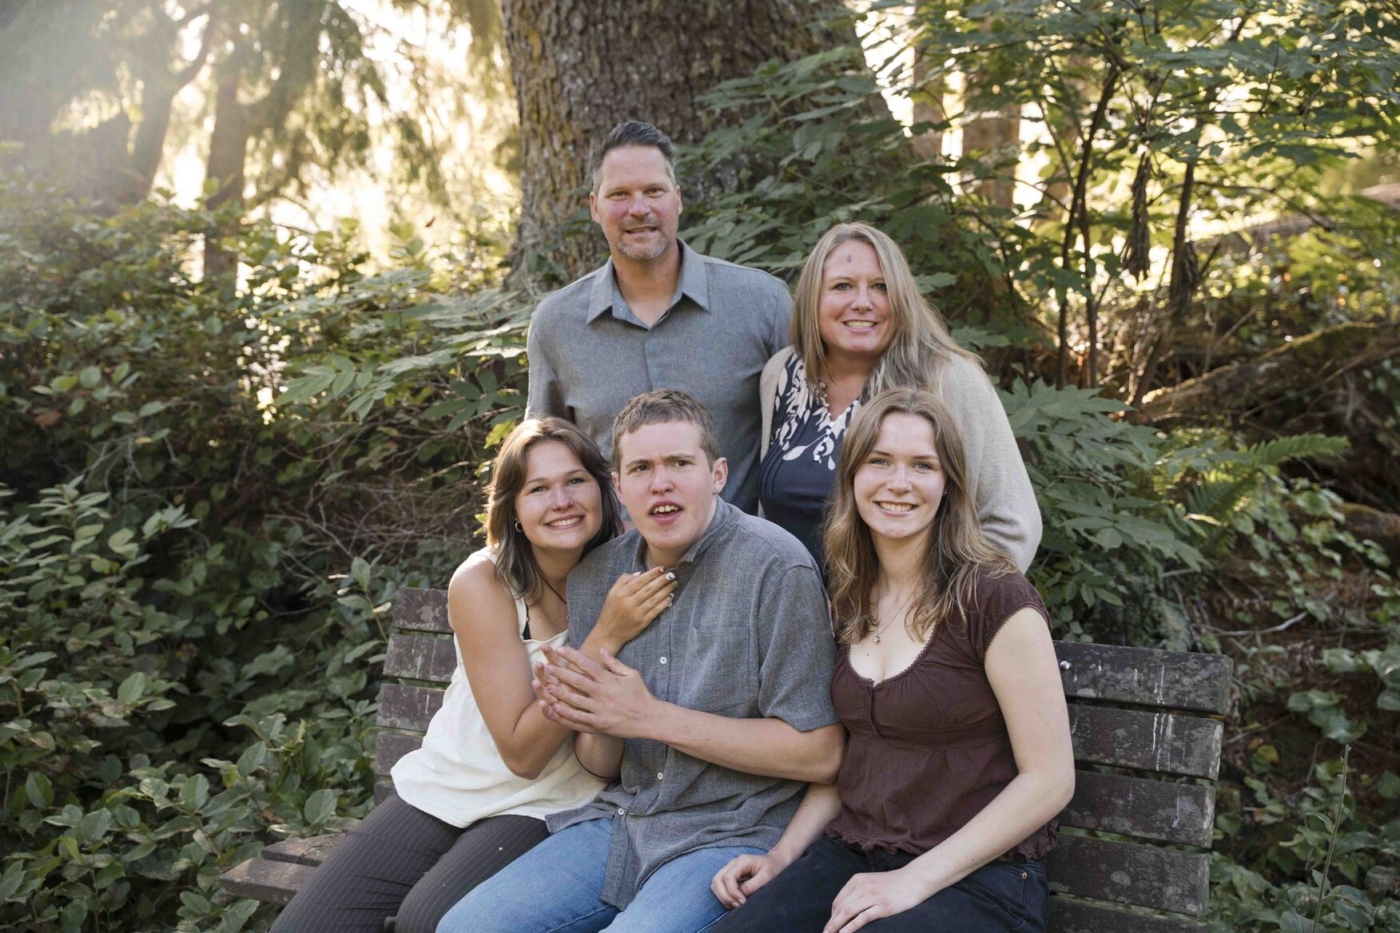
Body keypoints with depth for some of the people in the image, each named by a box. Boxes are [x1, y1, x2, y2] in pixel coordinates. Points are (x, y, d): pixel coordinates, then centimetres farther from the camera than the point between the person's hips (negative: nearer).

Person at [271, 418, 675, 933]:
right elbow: (521, 752, -17)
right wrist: (604, 638, -25)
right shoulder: (482, 583, -13)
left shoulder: (626, 580, -9)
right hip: (441, 789, 1)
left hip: (544, 809, -1)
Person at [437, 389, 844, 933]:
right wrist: (596, 729, -14)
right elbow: (603, 765, 12)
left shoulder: (774, 566, -14)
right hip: (622, 820, 6)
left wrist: (653, 717, -17)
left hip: (733, 833, -5)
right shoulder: (594, 577, 5)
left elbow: (819, 754, -16)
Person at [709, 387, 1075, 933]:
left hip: (974, 875, -4)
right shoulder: (849, 601, 8)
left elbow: (1050, 779, -12)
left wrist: (915, 880, -16)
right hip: (851, 857, 5)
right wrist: (782, 857, 3)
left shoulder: (992, 599, -12)